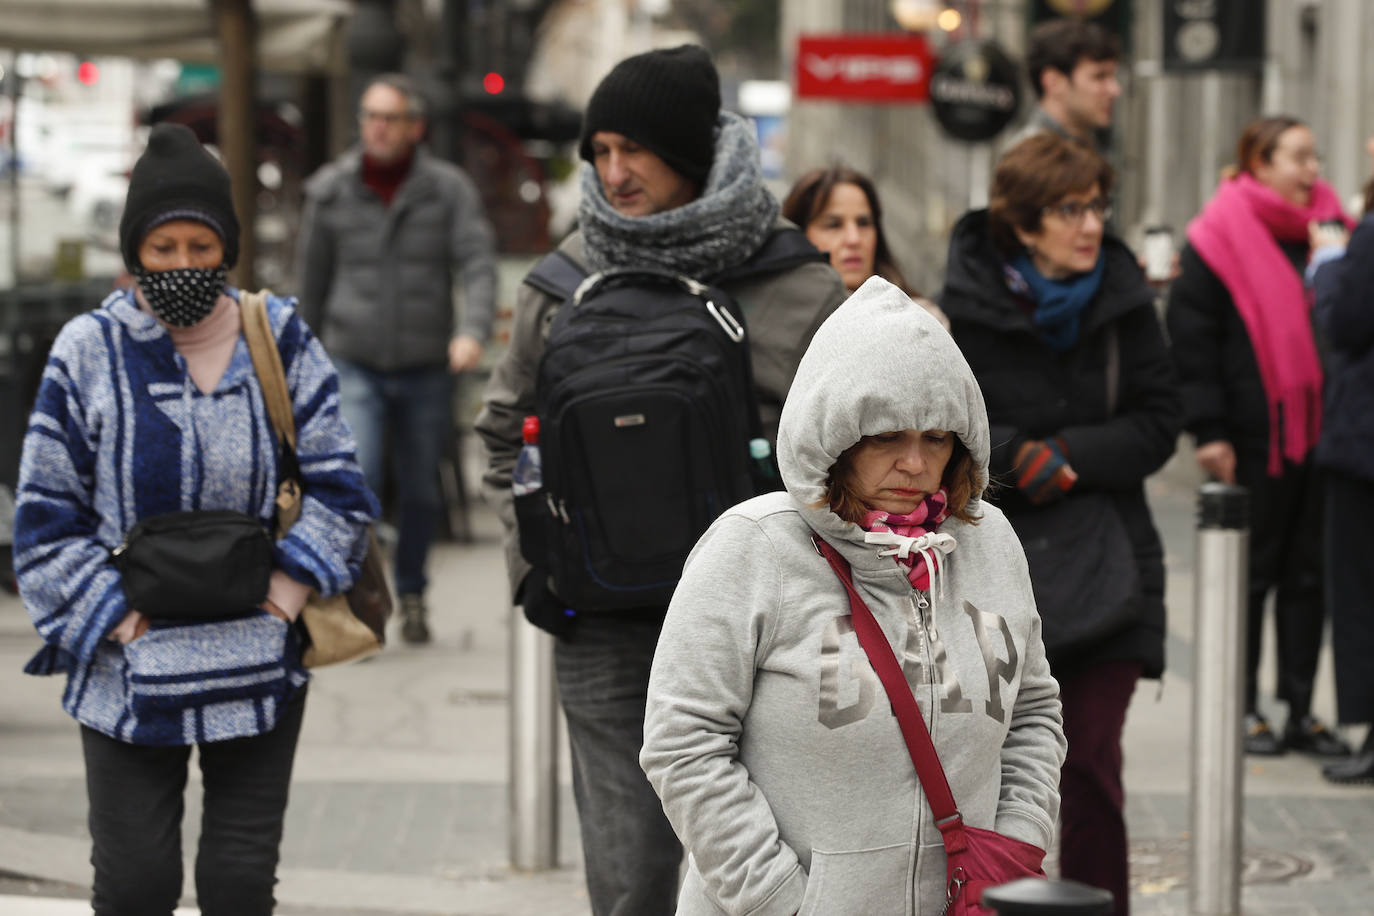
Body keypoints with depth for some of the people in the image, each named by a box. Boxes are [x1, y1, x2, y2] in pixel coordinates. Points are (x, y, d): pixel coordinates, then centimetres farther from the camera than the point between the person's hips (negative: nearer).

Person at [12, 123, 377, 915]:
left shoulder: (281, 342, 2)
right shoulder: (91, 352, -2)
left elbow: (339, 485, 4)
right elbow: (47, 515, 0)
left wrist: (287, 590, -7)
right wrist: (114, 618, -8)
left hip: (258, 667, 1)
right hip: (129, 671, -1)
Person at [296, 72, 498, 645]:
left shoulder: (449, 189, -3)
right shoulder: (330, 191, 0)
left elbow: (478, 264, -13)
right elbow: (313, 275, 11)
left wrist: (473, 330, -31)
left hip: (426, 367, 1)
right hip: (355, 366, -1)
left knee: (420, 490, 10)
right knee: (358, 480, -18)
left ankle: (411, 594, 30)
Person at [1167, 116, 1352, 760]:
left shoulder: (1327, 230, 9)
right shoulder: (1219, 241, -7)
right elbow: (1190, 337, -9)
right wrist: (1208, 431, -12)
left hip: (1318, 434, 5)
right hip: (1254, 439, -5)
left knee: (1309, 574, 8)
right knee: (1250, 574, 5)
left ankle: (1300, 711, 15)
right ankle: (1243, 710, 14)